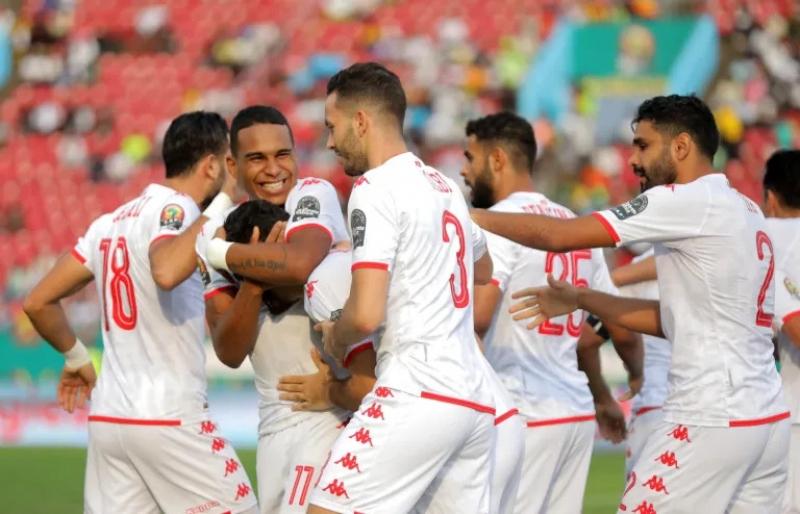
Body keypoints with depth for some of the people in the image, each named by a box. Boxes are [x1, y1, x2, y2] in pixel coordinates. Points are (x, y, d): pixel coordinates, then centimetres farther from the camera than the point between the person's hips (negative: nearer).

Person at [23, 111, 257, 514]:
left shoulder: (110, 221, 14)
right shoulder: (174, 209, -9)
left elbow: (39, 302, 17)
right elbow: (166, 272, -32)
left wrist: (75, 357, 31)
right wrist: (220, 208, -23)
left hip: (106, 418, 8)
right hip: (169, 419, -8)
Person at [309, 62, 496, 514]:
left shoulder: (376, 189, -7)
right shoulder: (446, 187, 18)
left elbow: (366, 315, -16)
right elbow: (483, 265, 41)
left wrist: (334, 340, 5)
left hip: (416, 396, -9)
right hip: (476, 400, 9)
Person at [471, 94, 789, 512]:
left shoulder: (689, 201, -9)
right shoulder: (745, 211, 16)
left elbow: (559, 235, -11)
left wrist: (475, 217, 1)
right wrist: (580, 299, 20)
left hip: (711, 421, -8)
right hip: (767, 418, 8)